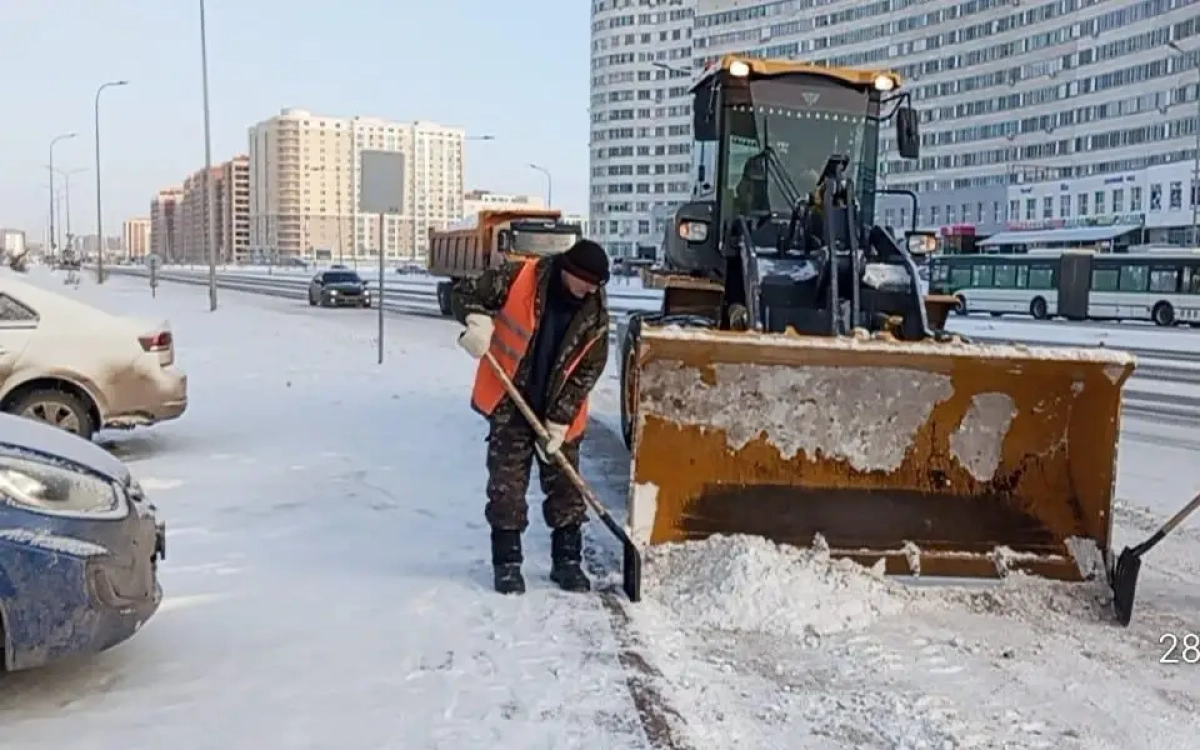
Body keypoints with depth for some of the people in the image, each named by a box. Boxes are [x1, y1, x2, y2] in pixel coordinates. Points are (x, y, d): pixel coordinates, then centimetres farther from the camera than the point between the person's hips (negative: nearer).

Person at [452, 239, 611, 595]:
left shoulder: (596, 316, -8)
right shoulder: (519, 278, -15)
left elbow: (587, 371, -6)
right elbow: (465, 292, -8)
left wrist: (559, 421, -12)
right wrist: (478, 321, -31)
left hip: (559, 414, 2)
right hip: (509, 406, -2)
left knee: (566, 488, 8)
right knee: (507, 488, 2)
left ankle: (567, 560, 23)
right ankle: (506, 563, 14)